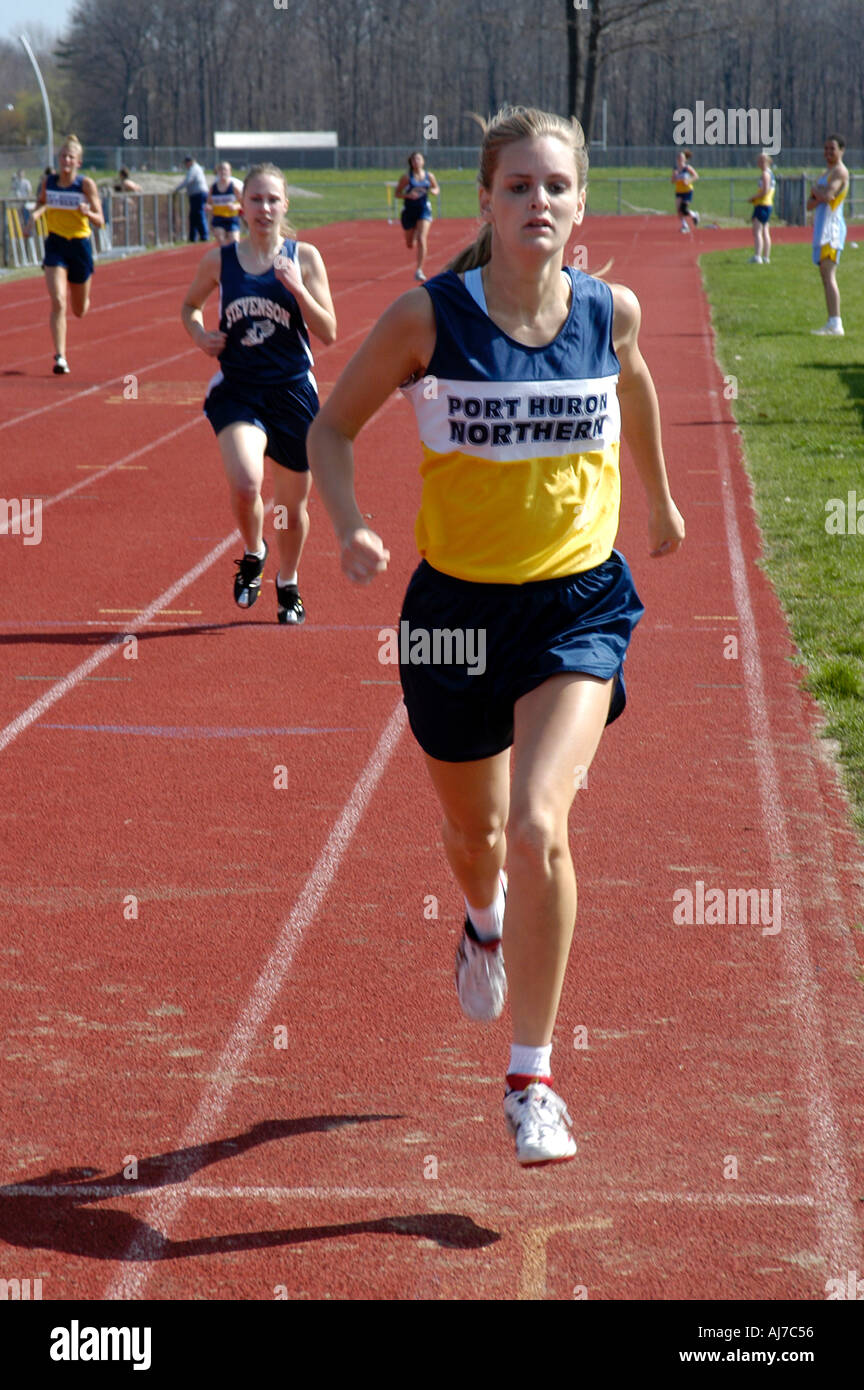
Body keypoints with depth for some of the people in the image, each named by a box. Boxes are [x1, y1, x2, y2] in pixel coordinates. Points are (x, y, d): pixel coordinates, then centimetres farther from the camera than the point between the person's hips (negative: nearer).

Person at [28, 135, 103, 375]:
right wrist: (36, 213, -4)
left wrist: (87, 212, -30)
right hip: (55, 245, 0)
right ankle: (60, 357, -13)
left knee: (79, 311, 15)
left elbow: (100, 222, -10)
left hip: (80, 246, 0)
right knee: (58, 303, -18)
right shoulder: (48, 181, -3)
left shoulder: (86, 185, -10)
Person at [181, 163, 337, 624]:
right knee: (245, 484, -25)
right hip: (237, 390, -1)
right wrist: (199, 334, -2)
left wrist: (296, 288, -18)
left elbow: (329, 333, -4)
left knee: (292, 504, 12)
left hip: (292, 391, 1)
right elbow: (190, 305, 20)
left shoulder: (304, 257, -1)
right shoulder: (219, 260, 2)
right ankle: (253, 555, 8)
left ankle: (288, 585, 38)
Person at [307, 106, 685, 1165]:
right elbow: (333, 425, -1)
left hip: (579, 602, 0)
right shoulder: (429, 317, -13)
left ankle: (531, 1077, -6)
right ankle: (485, 922, 60)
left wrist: (661, 500, 31)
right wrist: (349, 527, -19)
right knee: (473, 830, 20)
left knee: (538, 829, -20)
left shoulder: (611, 310, -7)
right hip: (457, 602, 1)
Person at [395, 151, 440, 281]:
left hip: (424, 210, 0)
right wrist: (408, 195, -23)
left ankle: (419, 270, -16)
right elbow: (397, 193, -4)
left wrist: (434, 191, -9)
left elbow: (437, 188, 15)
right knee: (410, 244, 12)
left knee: (421, 240, -18)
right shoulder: (406, 177, -7)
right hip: (409, 211, 0)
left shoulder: (429, 176, 0)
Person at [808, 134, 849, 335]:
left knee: (829, 275, -17)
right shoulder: (825, 173, 22)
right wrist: (818, 196, -3)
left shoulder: (840, 171, -8)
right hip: (822, 227, 10)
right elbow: (810, 205, 19)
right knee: (825, 276, 8)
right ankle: (832, 323, 8)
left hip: (832, 228, -10)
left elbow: (828, 196, -24)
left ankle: (835, 324, -23)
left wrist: (815, 190, -3)